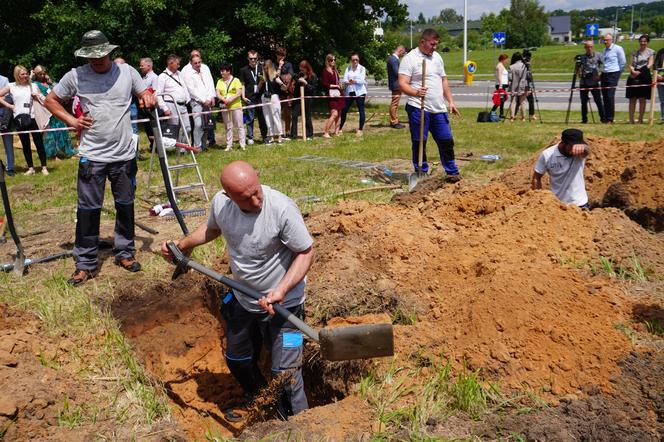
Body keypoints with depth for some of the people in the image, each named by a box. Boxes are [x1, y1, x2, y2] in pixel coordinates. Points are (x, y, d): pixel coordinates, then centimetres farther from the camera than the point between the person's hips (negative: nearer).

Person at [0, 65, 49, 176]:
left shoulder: (33, 86, 6)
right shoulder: (11, 86, 4)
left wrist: (37, 97, -9)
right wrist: (9, 105, -1)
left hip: (33, 118, -1)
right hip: (20, 119, 1)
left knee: (39, 143, -1)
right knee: (25, 145, 8)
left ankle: (44, 167, 5)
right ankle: (30, 168, 16)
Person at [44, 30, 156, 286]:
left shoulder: (127, 72, 0)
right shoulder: (75, 76, -1)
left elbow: (145, 95, 12)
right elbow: (51, 100, 10)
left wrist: (149, 99, -11)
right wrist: (70, 120, -4)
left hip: (125, 155, 1)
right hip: (92, 156, -1)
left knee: (125, 206, 12)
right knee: (88, 210, 1)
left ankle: (125, 253, 28)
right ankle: (86, 263, 11)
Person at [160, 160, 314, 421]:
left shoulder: (282, 209, -31)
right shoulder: (220, 202, -13)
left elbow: (306, 253, -21)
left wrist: (281, 291, -31)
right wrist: (184, 245, 5)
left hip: (282, 305, -6)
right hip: (242, 301, 6)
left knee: (285, 373, -5)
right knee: (237, 361, 25)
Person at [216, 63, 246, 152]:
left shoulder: (236, 80, 0)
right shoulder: (220, 82, 11)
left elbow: (239, 93, -9)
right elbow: (218, 94, 3)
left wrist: (230, 100, -20)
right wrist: (224, 100, -16)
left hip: (236, 106, -4)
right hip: (225, 107, 4)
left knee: (239, 126, -2)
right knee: (228, 127, 8)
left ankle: (242, 145, 3)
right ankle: (229, 145, 13)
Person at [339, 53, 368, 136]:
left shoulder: (362, 68, 2)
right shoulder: (348, 68, 10)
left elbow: (362, 80, -11)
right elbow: (344, 80, -1)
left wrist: (353, 81, -17)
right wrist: (347, 82, -22)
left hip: (359, 92, -3)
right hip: (349, 92, 3)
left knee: (361, 110, -2)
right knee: (344, 110, 4)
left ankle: (360, 129, 5)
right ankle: (340, 128, 16)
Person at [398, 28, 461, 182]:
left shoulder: (437, 57, 16)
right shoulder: (410, 58, -7)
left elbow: (444, 81, 22)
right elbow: (402, 84, -14)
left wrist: (451, 101, 15)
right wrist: (415, 92, -33)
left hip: (439, 109, 6)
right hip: (418, 109, -6)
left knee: (446, 141, 8)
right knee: (419, 143, 2)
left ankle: (452, 172, 19)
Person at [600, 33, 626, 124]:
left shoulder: (617, 49, -5)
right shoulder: (604, 50, 15)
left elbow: (623, 62, -1)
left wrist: (617, 72, 4)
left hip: (613, 74, -7)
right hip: (604, 74, 7)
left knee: (610, 96, -12)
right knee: (605, 97, 5)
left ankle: (610, 119, -8)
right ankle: (605, 118, 11)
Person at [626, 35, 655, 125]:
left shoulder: (650, 52, 7)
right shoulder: (635, 52, 16)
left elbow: (650, 64, -3)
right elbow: (630, 65, 9)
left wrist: (639, 72, -13)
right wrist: (633, 71, -12)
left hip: (644, 77, -3)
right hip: (633, 77, 3)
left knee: (642, 99, -2)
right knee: (632, 99, 1)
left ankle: (640, 120, 3)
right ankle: (631, 120, 2)